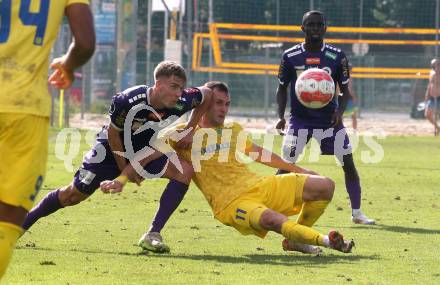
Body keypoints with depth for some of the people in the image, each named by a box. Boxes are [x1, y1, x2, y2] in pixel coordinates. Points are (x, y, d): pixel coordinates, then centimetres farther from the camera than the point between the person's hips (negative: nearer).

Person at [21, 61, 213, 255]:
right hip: (112, 150, -4)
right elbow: (113, 133, -19)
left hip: (145, 152, 4)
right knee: (75, 194, -1)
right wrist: (125, 170, -12)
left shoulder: (181, 102, -25)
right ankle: (23, 223, 21)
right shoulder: (127, 101, -36)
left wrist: (190, 130, -4)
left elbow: (207, 95, -2)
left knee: (185, 171, -20)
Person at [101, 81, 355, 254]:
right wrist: (121, 181, -5)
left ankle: (295, 240, 7)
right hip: (231, 203, -6)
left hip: (260, 186, 7)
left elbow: (260, 153, 33)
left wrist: (297, 169, 36)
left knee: (325, 186, -5)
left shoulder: (234, 131, 21)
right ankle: (323, 240, -43)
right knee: (271, 219, -40)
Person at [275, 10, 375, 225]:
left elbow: (345, 90, 5)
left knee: (348, 164, -2)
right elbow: (282, 88, 7)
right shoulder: (291, 57, -2)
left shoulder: (337, 57, -2)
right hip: (299, 119, -1)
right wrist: (281, 117, -6)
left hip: (329, 119, 1)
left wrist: (340, 111, -14)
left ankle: (356, 212, 10)